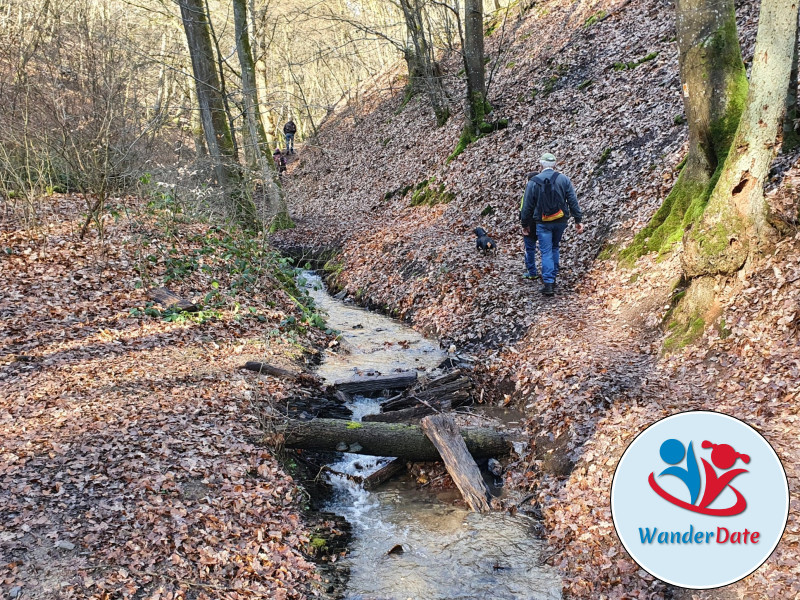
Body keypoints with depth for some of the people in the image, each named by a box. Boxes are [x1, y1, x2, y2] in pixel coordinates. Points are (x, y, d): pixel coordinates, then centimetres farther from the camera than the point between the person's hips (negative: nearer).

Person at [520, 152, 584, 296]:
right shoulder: (564, 179, 0)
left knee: (546, 252, 0)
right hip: (561, 221, 3)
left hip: (542, 223, -2)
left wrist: (525, 224, 10)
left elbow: (527, 206, 0)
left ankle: (548, 284, -8)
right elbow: (573, 201, -1)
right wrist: (578, 220, 5)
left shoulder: (533, 182, -5)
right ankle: (552, 276, 29)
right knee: (554, 248, 22)